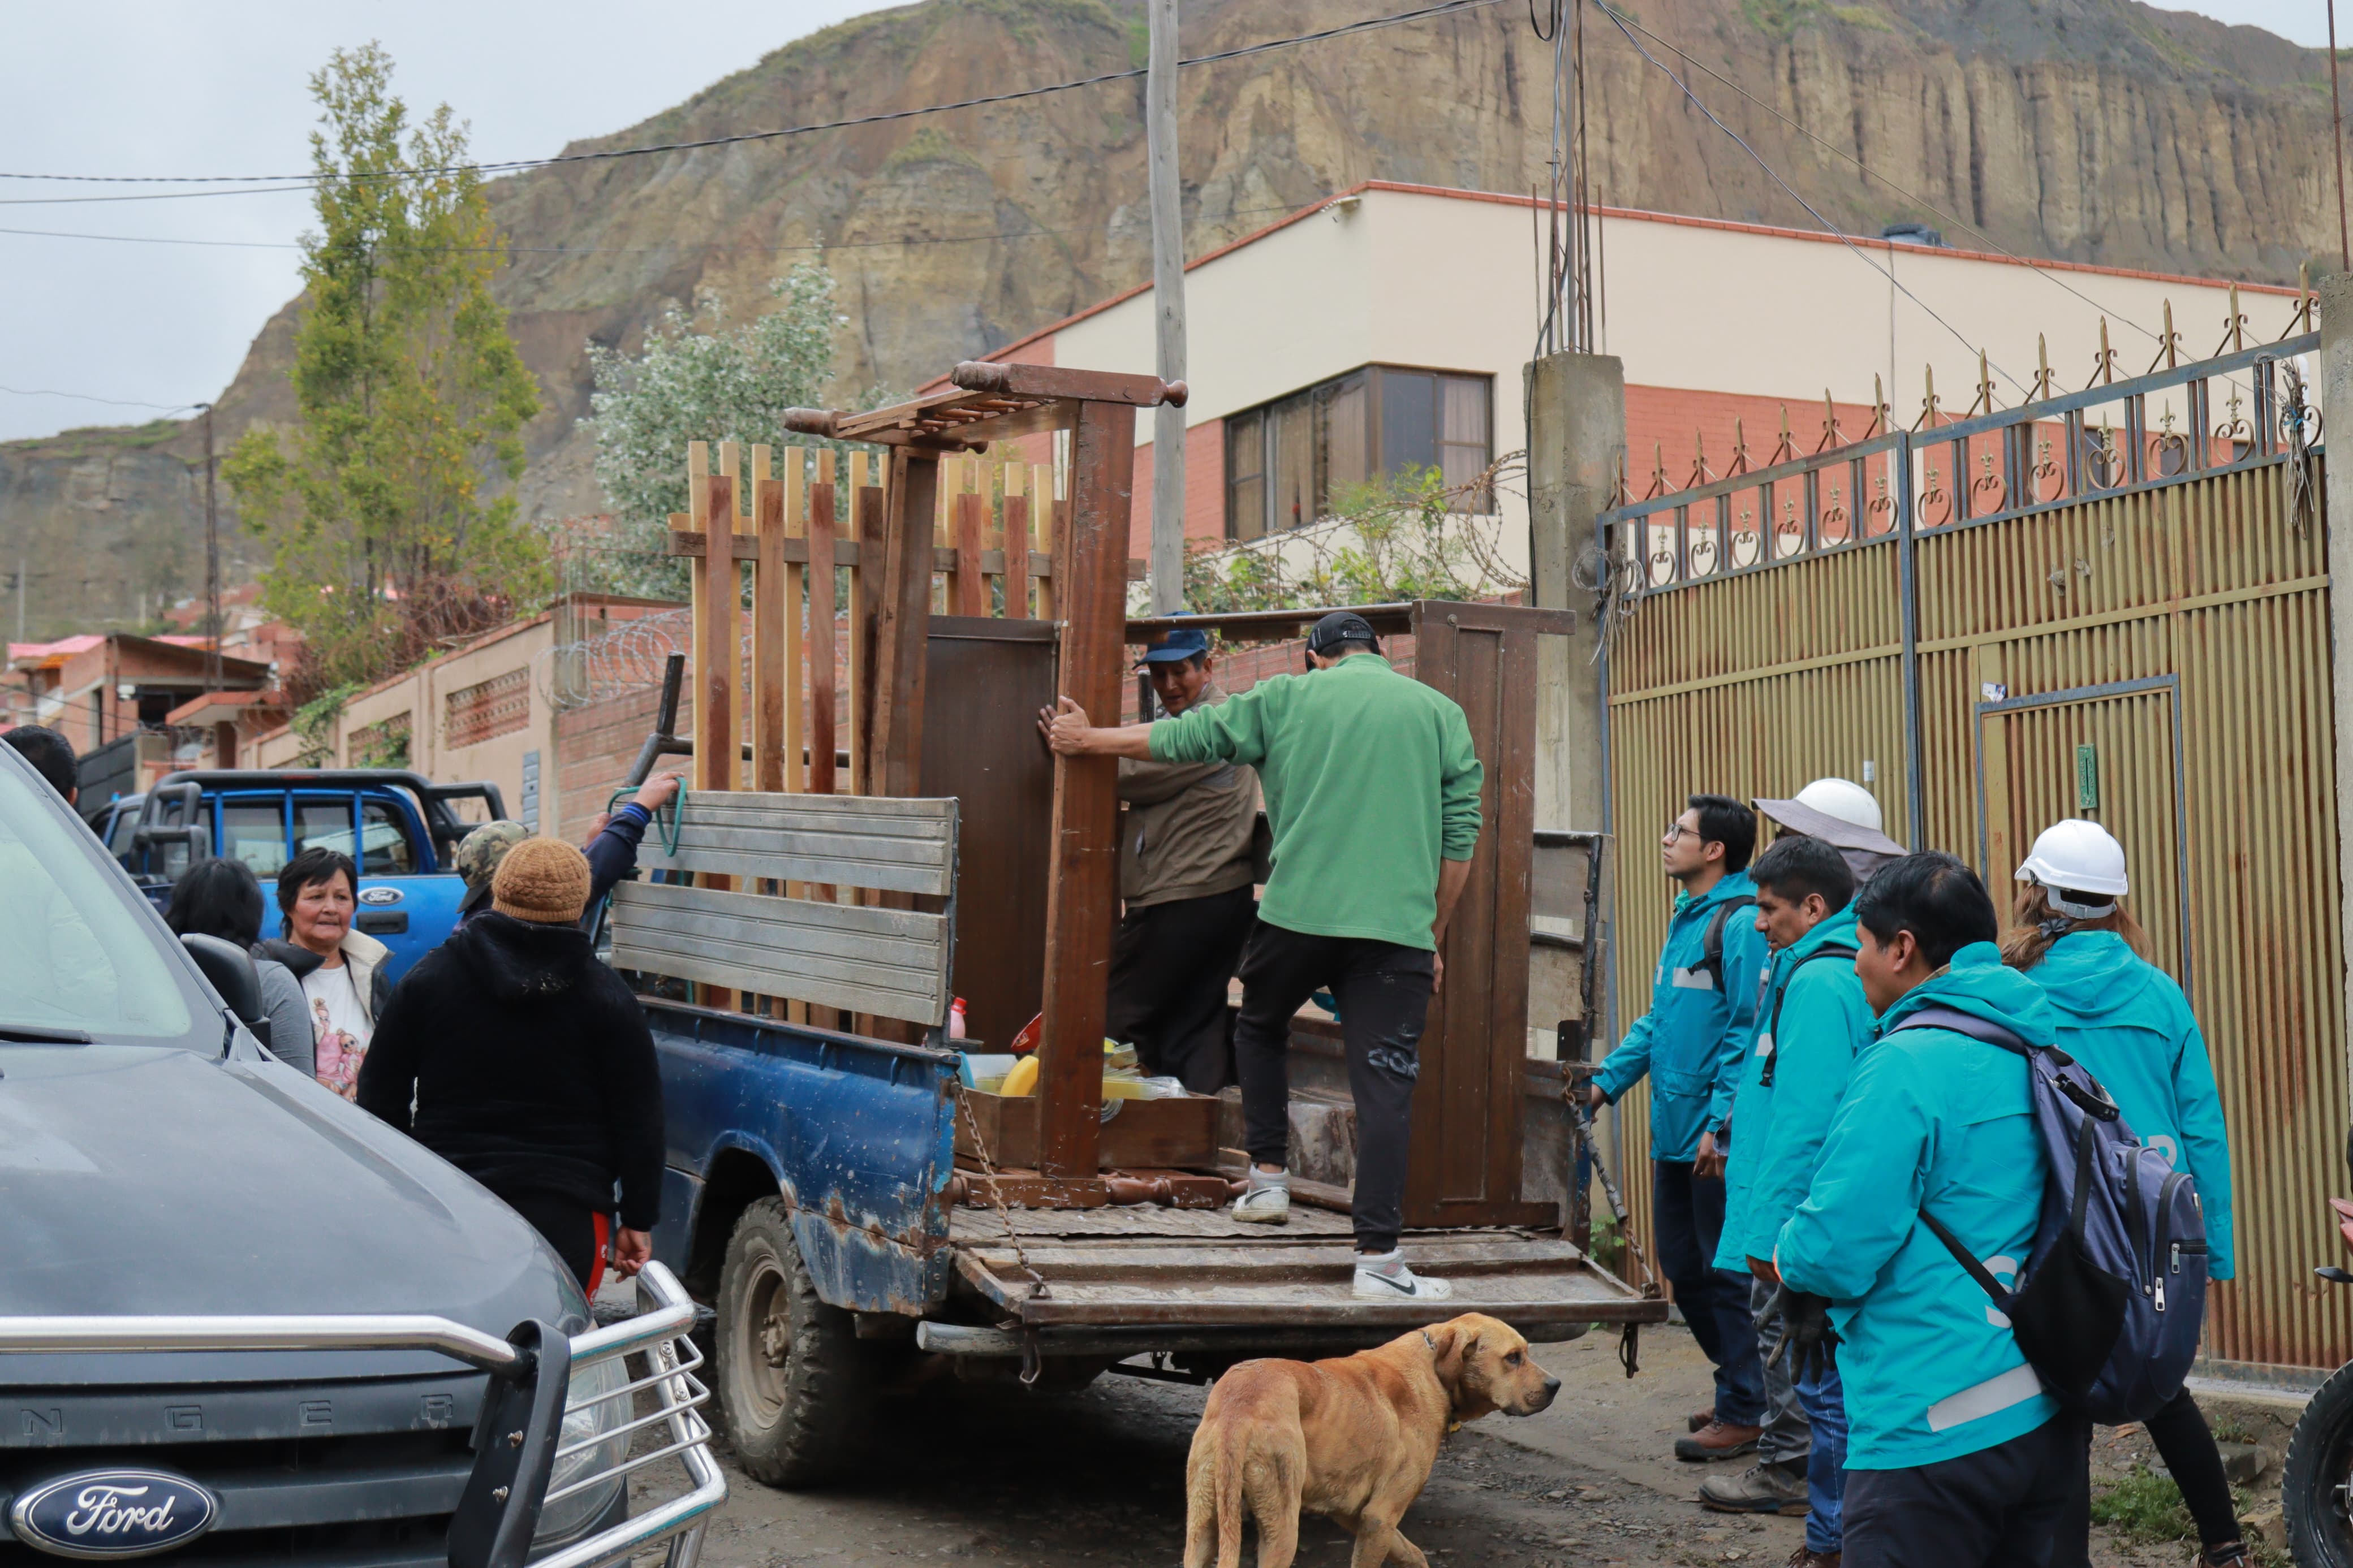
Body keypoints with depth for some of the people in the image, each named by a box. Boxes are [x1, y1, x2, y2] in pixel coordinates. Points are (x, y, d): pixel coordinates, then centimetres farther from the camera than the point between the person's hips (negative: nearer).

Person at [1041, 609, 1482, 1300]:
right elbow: (1460, 836, 9)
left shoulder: (1286, 698, 9)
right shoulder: (1440, 712, 12)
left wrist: (1087, 740, 30)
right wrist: (1434, 936, 17)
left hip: (1298, 912, 0)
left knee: (1259, 1028, 27)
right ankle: (1377, 1257, -6)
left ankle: (1269, 1177, 27)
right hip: (1398, 926, 0)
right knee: (1384, 1086, -2)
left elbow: (1183, 737, 15)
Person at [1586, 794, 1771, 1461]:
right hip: (1674, 1131, 9)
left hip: (1717, 1136, -9)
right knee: (1683, 1267, 15)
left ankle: (1744, 1413, 9)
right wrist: (1608, 1079, 17)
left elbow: (1750, 1031, -18)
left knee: (1725, 1274, -1)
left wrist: (1722, 1120, -22)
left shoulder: (1742, 923, -14)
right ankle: (1741, 1388, 29)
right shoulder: (1685, 919, 15)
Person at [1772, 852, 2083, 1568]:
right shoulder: (2038, 1048, 9)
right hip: (2050, 1418, 8)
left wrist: (1787, 1253, 3)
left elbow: (1833, 1255, -20)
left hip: (1933, 1430, -8)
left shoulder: (1906, 1064, -17)